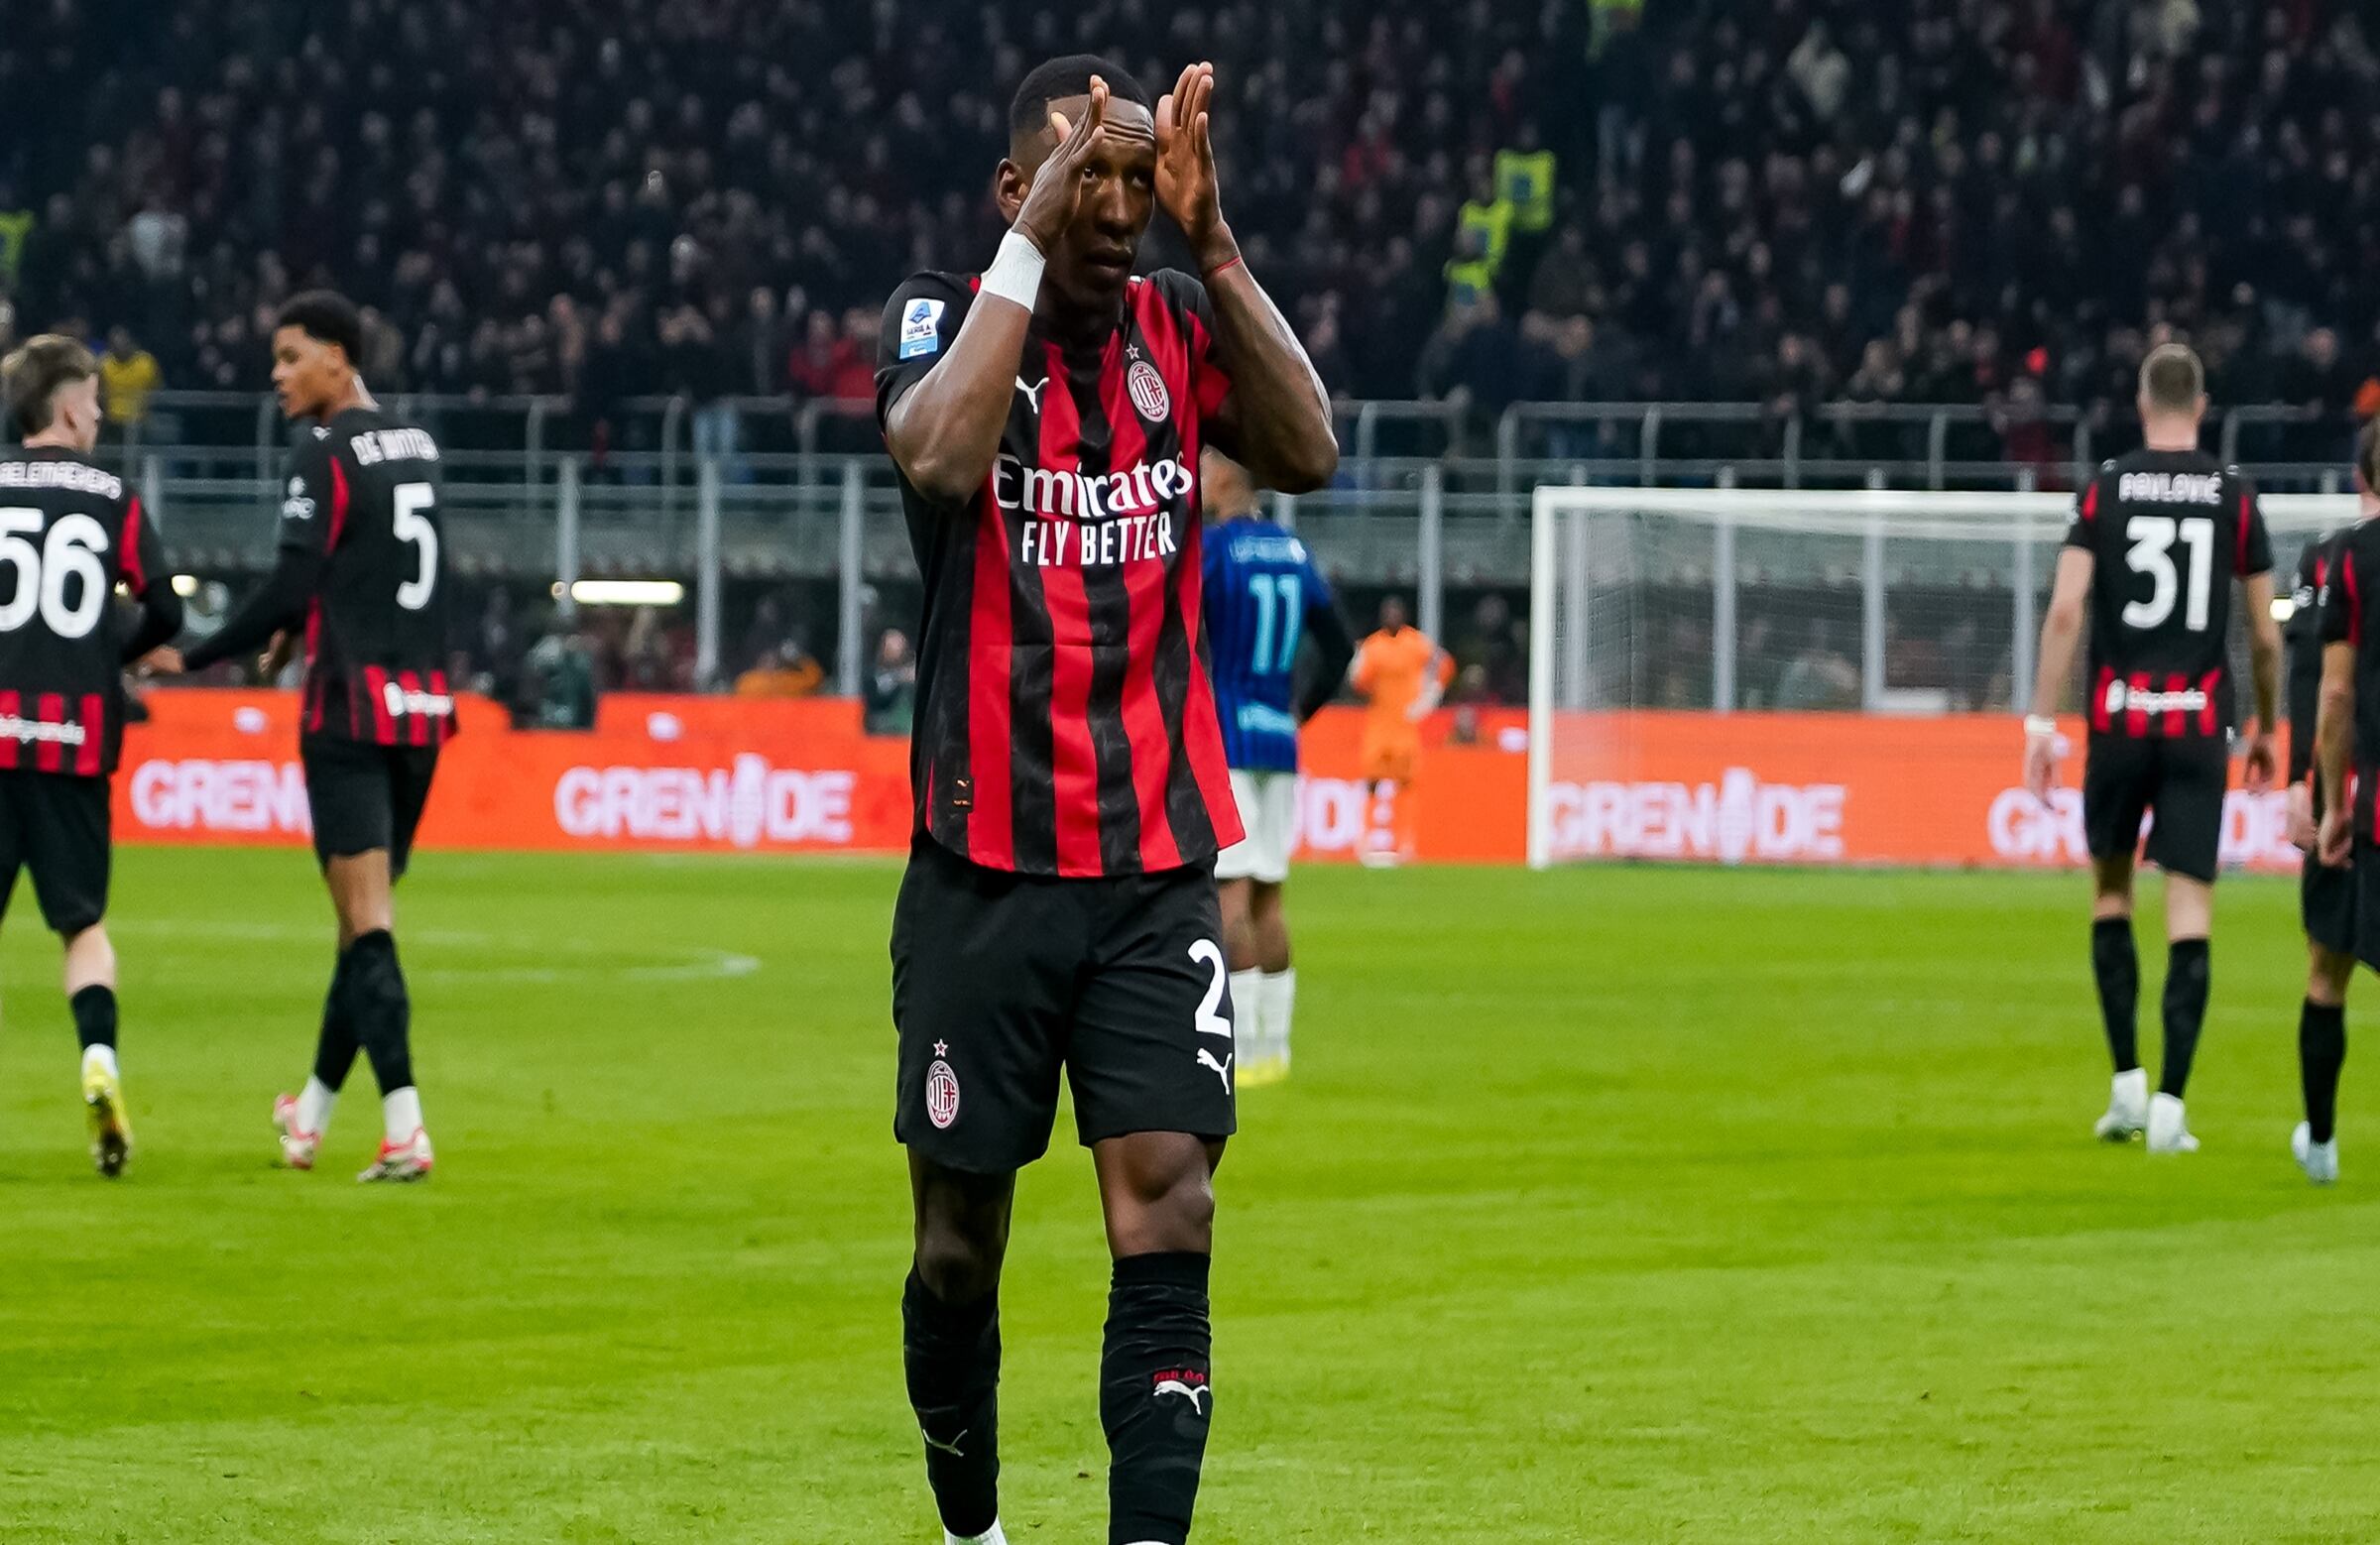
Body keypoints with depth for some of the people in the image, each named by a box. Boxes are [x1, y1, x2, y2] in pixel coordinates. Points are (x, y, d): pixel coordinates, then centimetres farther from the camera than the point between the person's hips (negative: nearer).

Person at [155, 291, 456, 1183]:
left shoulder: (325, 453, -11)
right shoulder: (416, 445, 12)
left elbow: (289, 589, -15)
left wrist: (193, 657, -6)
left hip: (351, 707, -7)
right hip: (424, 705, 7)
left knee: (367, 922, -9)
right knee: (366, 913, 15)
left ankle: (405, 1130, -19)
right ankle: (312, 1115, 26)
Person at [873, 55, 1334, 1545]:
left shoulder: (1179, 321, 4)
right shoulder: (947, 313, -3)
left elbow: (1307, 453, -13)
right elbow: (941, 456, -25)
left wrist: (1213, 237, -19)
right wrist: (1034, 238, -25)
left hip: (1158, 868, 1)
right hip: (985, 865, -1)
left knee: (1168, 1213, -12)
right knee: (961, 1240, 8)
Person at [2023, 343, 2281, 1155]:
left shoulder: (2105, 489, 1)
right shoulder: (2236, 497, 2)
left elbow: (2064, 611, -7)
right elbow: (2265, 635, 4)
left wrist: (2041, 723, -5)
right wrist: (2266, 728, 18)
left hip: (2119, 718, 1)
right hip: (2199, 721, -1)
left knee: (2111, 889, 18)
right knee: (2189, 907, -1)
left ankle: (2126, 1080, 11)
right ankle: (2170, 1100, -9)